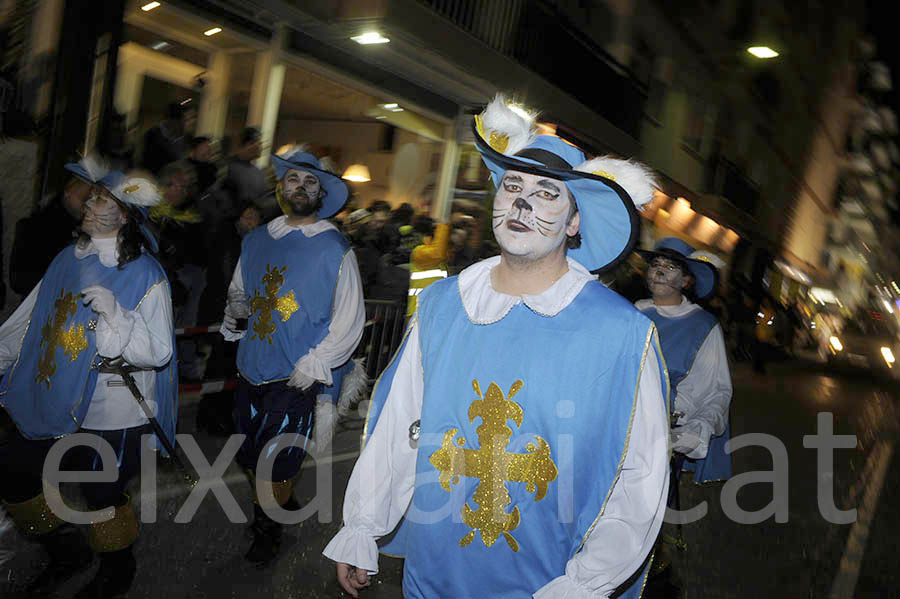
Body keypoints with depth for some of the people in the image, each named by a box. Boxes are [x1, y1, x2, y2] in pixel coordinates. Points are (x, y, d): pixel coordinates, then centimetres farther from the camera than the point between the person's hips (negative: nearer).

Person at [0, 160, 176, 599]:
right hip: (54, 405, 7)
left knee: (102, 496, 7)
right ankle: (68, 553, 41)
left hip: (110, 415, -7)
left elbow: (158, 353, -21)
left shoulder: (145, 275, -16)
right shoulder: (68, 259, 4)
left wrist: (116, 314, -32)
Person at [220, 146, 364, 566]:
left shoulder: (334, 249, -7)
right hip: (250, 371, 5)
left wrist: (314, 363, -14)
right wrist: (234, 309, -2)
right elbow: (239, 290, 21)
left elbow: (350, 318, -8)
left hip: (295, 379, -5)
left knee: (275, 465, 4)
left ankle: (267, 530, 31)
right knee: (249, 456, 16)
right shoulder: (256, 240, 9)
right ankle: (266, 513, 43)